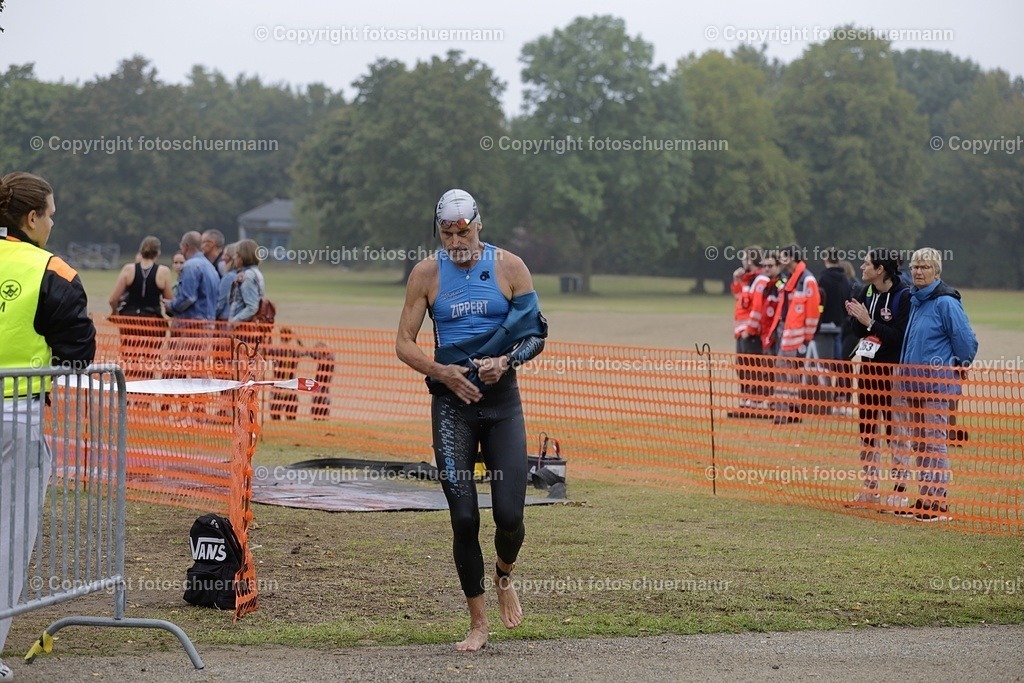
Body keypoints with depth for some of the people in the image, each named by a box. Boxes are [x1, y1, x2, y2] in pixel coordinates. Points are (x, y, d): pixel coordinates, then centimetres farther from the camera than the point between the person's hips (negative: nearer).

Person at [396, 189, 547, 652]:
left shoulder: (509, 267, 1)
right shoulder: (427, 273, 1)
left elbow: (536, 334, 3)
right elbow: (404, 344, 2)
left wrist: (506, 361, -16)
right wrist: (441, 371, -15)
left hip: (502, 400, 0)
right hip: (451, 404, 0)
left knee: (509, 514, -8)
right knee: (464, 518, -5)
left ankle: (504, 578, 27)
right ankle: (478, 622, 8)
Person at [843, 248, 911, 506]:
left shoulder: (903, 296, -15)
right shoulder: (866, 292, 7)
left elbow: (899, 336, -21)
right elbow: (858, 332, 10)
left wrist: (870, 323, -22)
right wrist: (855, 317, -10)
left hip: (892, 370, -7)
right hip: (868, 366, 8)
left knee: (894, 428, -2)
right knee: (867, 427, 11)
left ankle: (898, 490, 5)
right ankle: (870, 488, 20)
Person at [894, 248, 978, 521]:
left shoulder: (946, 302, -12)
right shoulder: (914, 300, 13)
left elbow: (967, 343, -11)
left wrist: (953, 373, -1)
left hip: (937, 386, -9)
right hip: (913, 384, 9)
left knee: (935, 444, -6)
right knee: (917, 444, 12)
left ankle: (939, 502, -2)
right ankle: (924, 499, 20)